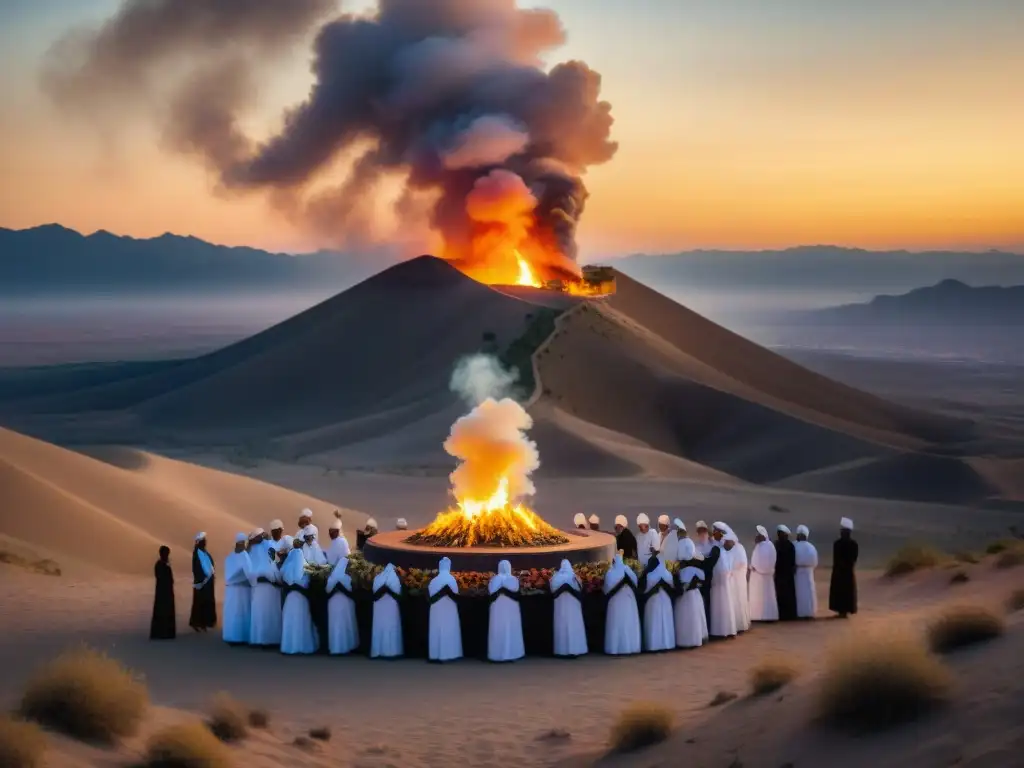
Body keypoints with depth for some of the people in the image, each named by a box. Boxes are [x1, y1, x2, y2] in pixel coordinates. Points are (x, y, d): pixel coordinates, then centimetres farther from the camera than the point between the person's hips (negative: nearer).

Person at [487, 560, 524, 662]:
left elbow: (490, 593, -1)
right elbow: (517, 594, -6)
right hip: (511, 608, -1)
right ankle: (511, 653, 5)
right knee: (510, 630, 5)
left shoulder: (494, 579, 0)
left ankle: (497, 654, 4)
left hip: (497, 608, 1)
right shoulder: (514, 579, -4)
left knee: (498, 630, 4)